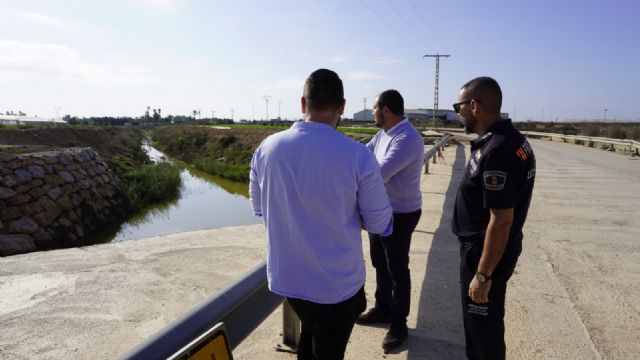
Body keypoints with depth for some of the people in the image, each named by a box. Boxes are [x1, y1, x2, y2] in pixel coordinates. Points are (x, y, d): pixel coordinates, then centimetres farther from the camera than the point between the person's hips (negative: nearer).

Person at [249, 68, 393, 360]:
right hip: (337, 282, -3)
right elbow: (380, 224, -10)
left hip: (285, 276, 4)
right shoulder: (358, 155, -21)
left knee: (309, 334, 30)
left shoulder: (266, 148, -9)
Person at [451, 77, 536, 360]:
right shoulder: (510, 138, 5)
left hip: (487, 253, -10)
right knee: (480, 321, 25)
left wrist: (483, 274, -22)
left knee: (483, 326, 9)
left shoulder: (497, 150, -27)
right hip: (484, 248, 10)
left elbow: (501, 221, -27)